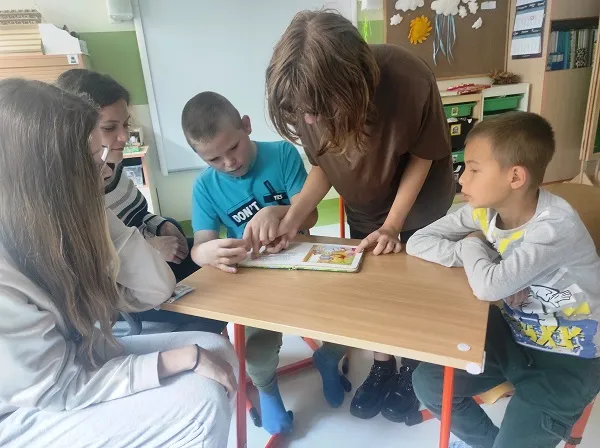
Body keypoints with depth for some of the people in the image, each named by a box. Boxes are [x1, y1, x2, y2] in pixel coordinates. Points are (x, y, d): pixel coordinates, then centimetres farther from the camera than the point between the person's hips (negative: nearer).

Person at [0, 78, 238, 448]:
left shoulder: (54, 221, -8)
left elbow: (156, 290, -10)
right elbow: (60, 389, -23)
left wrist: (98, 212, -17)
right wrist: (183, 358, -24)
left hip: (81, 355, 7)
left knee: (215, 348, -4)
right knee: (201, 400, -20)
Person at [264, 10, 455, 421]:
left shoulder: (410, 80, -37)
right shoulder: (310, 100, -27)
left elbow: (423, 156, -19)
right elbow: (323, 166, -10)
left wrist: (393, 225, -20)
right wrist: (291, 219, -24)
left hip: (420, 199, -2)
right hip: (365, 204, 3)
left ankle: (412, 370, 32)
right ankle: (383, 366, 33)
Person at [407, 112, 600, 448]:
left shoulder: (555, 226, -30)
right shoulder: (484, 210, -10)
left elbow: (488, 286, -38)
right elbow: (418, 242, -11)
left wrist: (473, 246, -18)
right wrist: (476, 254, -24)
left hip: (568, 355, -5)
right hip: (513, 333, 6)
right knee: (428, 383, -1)